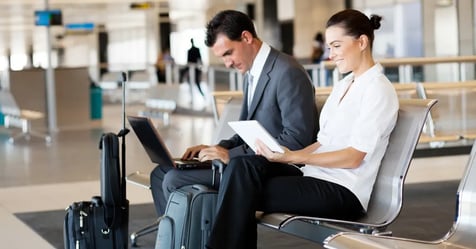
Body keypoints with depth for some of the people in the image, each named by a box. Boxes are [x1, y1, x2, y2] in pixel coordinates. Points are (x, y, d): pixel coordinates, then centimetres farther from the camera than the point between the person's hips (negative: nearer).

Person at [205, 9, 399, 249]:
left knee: (242, 191, -21)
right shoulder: (343, 85, 19)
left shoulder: (378, 89, -8)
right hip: (317, 176, 8)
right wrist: (285, 153, -2)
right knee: (243, 166, -18)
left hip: (344, 191, -8)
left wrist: (293, 157, -21)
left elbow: (354, 157, -15)